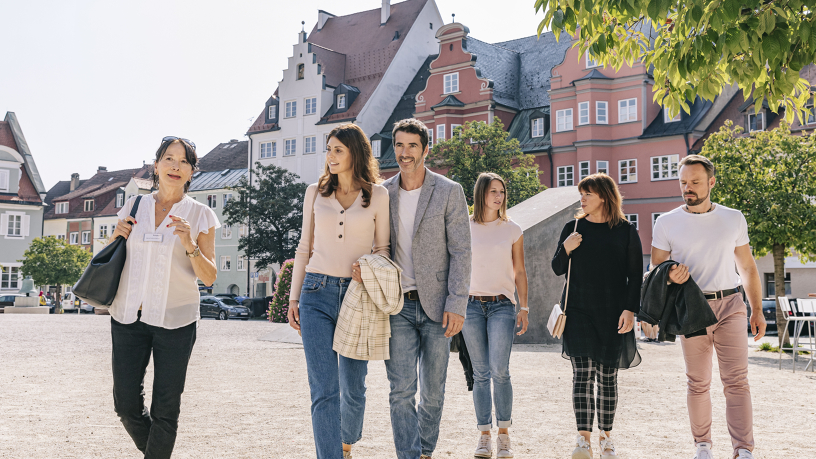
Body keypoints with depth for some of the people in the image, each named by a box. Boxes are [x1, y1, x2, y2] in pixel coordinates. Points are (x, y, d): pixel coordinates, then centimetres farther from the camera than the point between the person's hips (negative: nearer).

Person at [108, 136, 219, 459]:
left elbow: (209, 278, -2)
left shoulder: (200, 216, 1)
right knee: (126, 405, 6)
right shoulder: (133, 208, 8)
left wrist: (189, 244, -18)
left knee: (165, 410, 0)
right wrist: (117, 236, -2)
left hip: (175, 320, -2)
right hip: (128, 315, 3)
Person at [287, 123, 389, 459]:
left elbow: (383, 248, 10)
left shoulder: (378, 195, 4)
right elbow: (304, 248, 13)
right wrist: (293, 297, 9)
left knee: (353, 386, 9)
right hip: (317, 294, 1)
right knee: (324, 390, -7)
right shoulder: (315, 192, 10)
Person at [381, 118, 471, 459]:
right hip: (398, 306, 1)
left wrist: (457, 304, -12)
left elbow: (461, 251, -5)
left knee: (433, 391, 9)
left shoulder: (449, 191, -2)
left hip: (436, 304, -1)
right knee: (401, 390, -5)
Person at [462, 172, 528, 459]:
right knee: (480, 373, 2)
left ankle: (504, 435, 0)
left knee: (499, 370, -13)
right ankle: (484, 436, 8)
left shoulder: (512, 229, 8)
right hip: (472, 305, 1)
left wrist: (524, 307, 6)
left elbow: (520, 272, 11)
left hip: (502, 305, -1)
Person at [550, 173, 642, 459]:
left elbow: (635, 275, 3)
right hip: (578, 312, 1)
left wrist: (630, 309, -7)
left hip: (612, 315, -1)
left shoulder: (625, 231, 3)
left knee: (607, 375, 5)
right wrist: (566, 249, -7)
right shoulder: (573, 228, 7)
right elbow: (557, 269, 12)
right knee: (583, 373, -7)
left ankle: (606, 436, 20)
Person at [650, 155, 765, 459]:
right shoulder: (667, 223, 3)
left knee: (737, 380, -9)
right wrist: (669, 276, -19)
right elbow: (655, 270, 5)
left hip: (730, 305, 1)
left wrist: (757, 310, 8)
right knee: (698, 383, 6)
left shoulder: (734, 219, 8)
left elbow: (747, 267, 14)